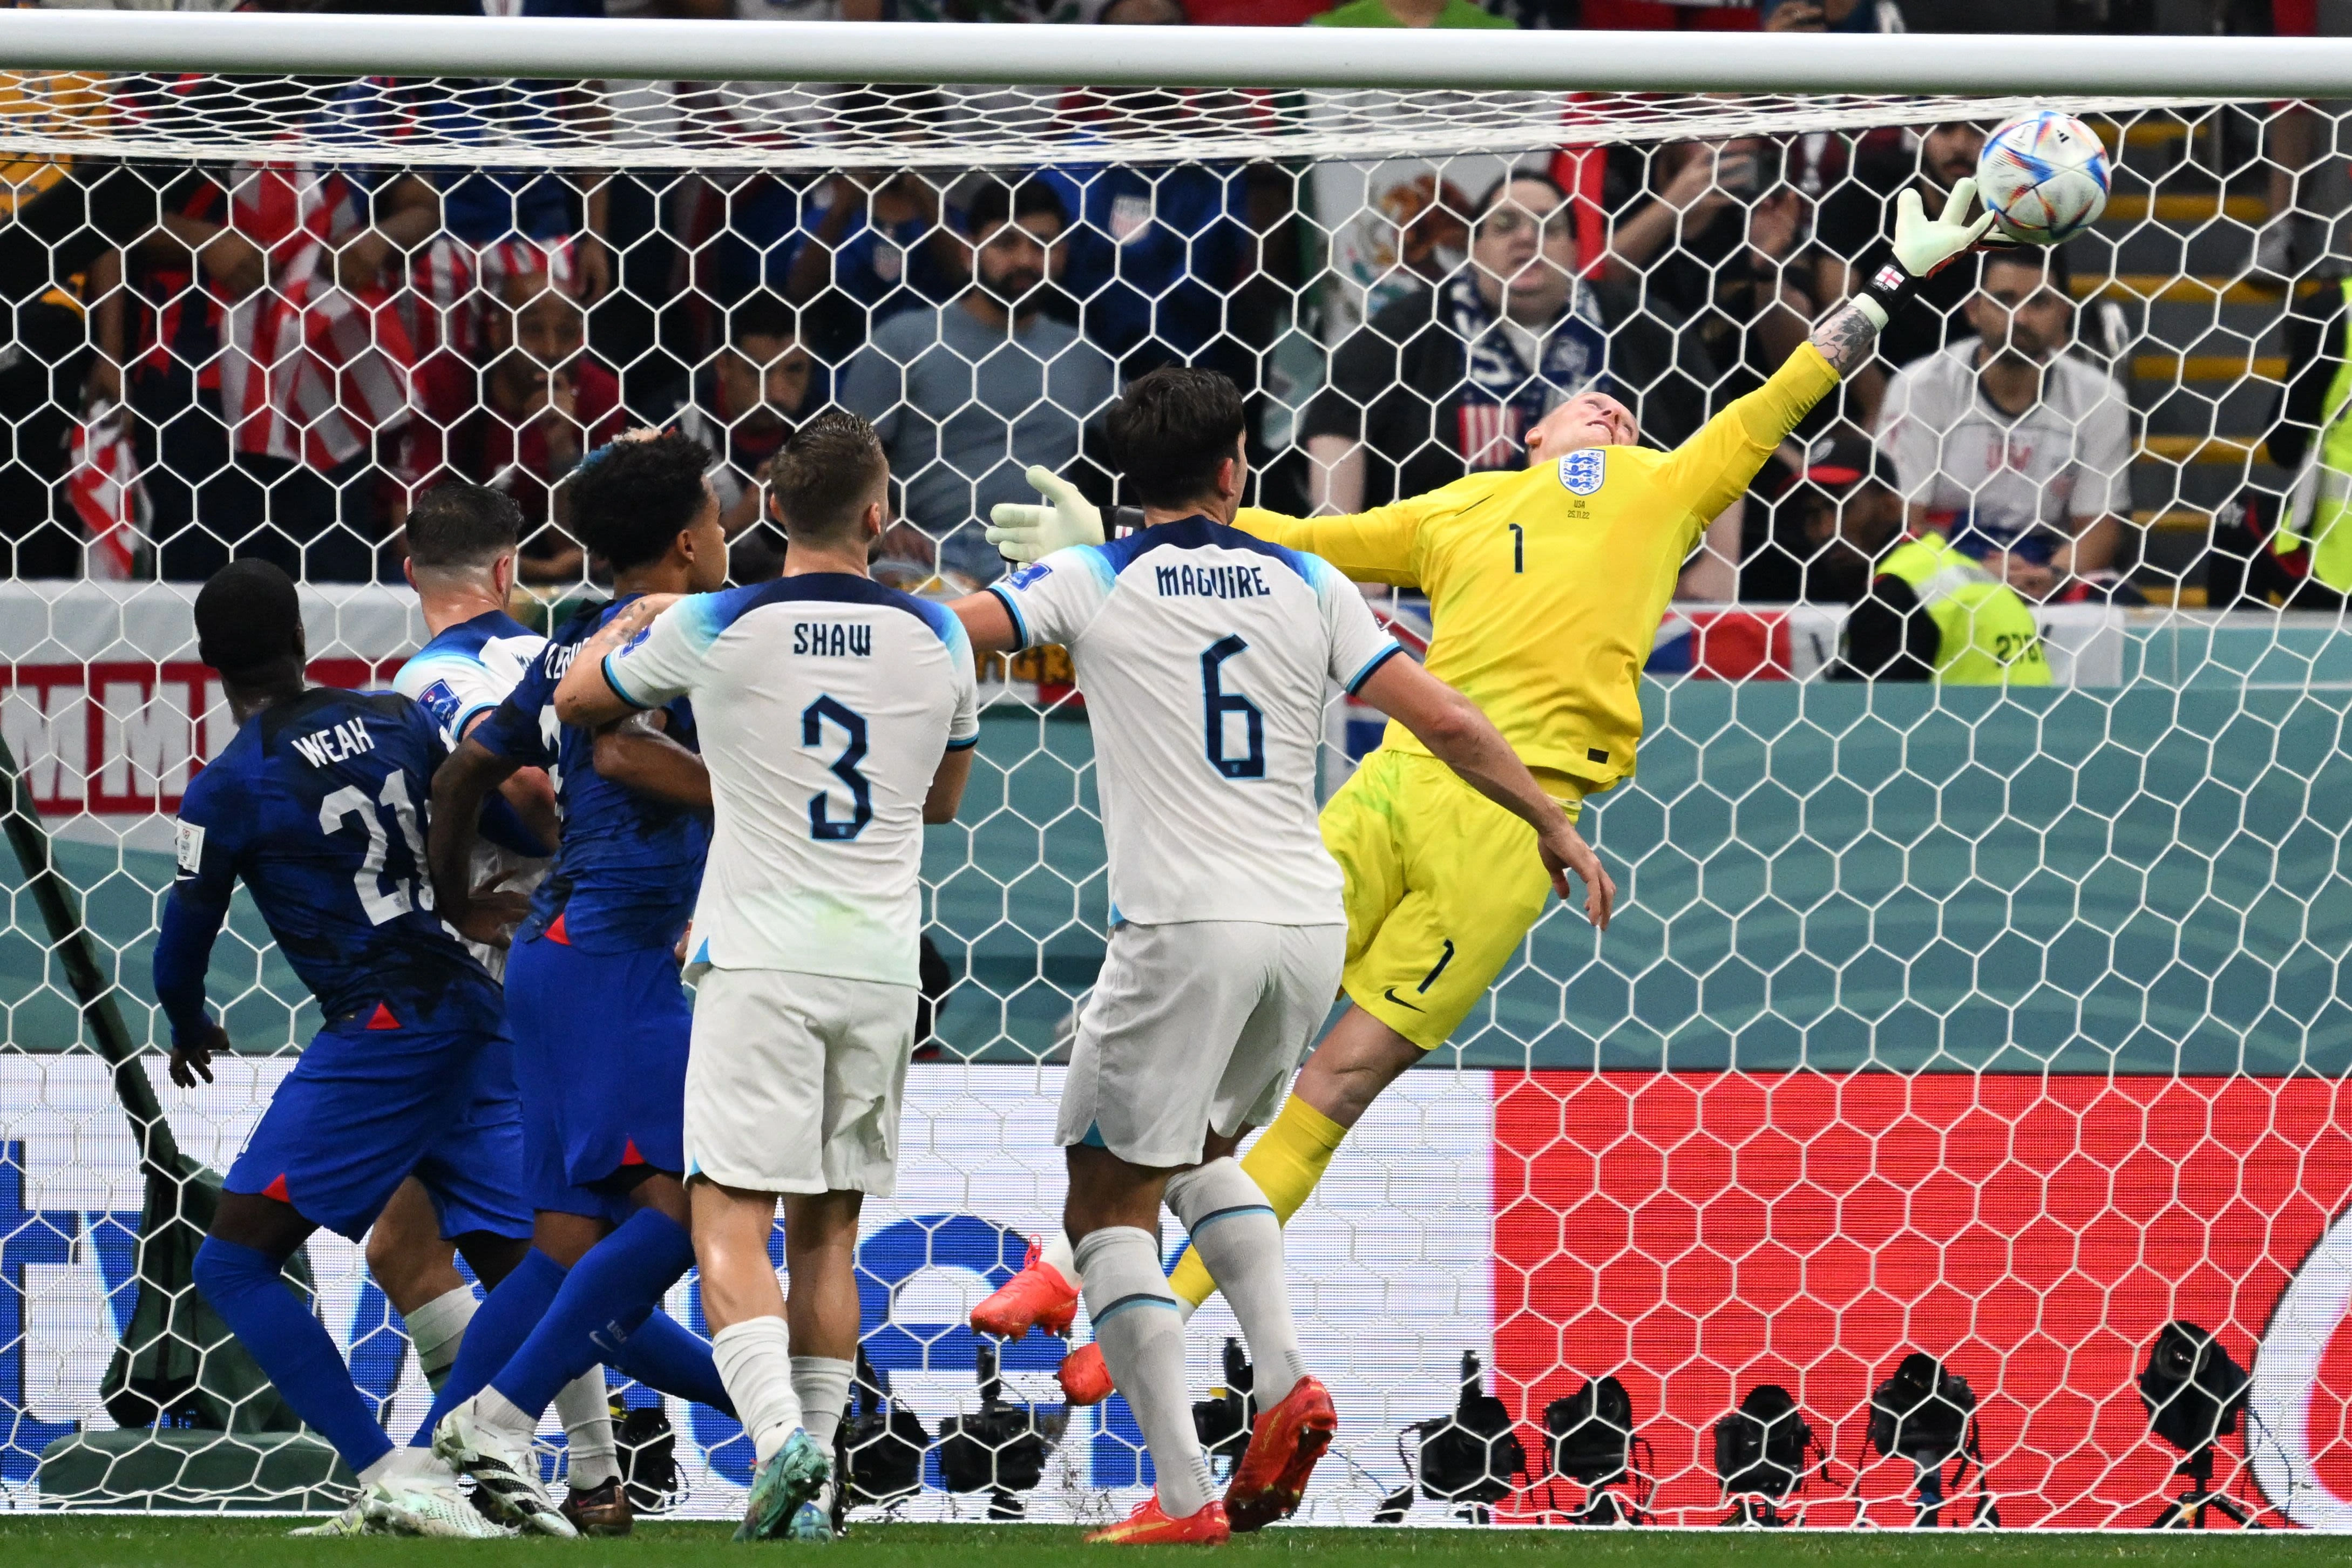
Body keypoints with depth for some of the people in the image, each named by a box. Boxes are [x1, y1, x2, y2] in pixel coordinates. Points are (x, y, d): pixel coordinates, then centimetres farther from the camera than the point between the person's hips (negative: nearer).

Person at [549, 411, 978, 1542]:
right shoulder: (936, 640, 2)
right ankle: (813, 1490, 8)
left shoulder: (716, 630, -6)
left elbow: (576, 698, 12)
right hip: (881, 967, 3)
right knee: (827, 1230, 11)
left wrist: (629, 619, 31)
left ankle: (780, 1436, -26)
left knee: (730, 1222, -4)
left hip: (760, 964, -3)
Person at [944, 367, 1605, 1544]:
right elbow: (1445, 721, 7)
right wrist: (1552, 825, 20)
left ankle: (1183, 1493, -8)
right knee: (1196, 1149, 28)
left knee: (1109, 1206, 4)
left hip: (1183, 928, -5)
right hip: (1310, 925, 5)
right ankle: (1286, 1380, 6)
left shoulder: (1090, 582, 0)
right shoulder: (1308, 586, 9)